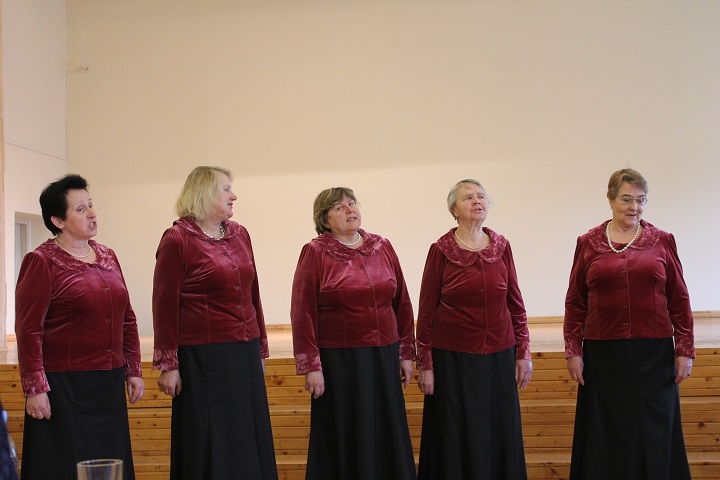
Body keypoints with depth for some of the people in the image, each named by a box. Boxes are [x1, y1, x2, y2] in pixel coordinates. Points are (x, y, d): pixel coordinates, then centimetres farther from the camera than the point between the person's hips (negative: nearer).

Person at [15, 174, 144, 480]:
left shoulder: (107, 257, 12)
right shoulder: (41, 262, -7)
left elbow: (127, 319, 16)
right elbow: (28, 330, -12)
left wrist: (134, 370, 12)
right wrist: (35, 389, -15)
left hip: (110, 385, 6)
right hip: (64, 387, -6)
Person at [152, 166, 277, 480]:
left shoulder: (239, 234, 11)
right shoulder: (177, 240, -7)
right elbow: (165, 306, -9)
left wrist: (261, 349, 16)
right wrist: (167, 365, -11)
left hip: (245, 357, 6)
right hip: (203, 360, -6)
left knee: (249, 442, 10)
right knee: (210, 447, 3)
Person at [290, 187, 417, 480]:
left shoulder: (382, 247, 7)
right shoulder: (315, 253, -4)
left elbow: (402, 304, 10)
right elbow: (303, 313, -8)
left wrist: (406, 353, 8)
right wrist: (311, 366, -11)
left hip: (384, 359, 4)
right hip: (338, 363, -4)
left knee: (387, 434, 9)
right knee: (344, 437, 5)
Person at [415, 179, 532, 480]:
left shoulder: (501, 246, 3)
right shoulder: (441, 250, -5)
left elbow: (515, 302, 7)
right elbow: (426, 310, -4)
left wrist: (524, 352, 3)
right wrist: (425, 363, -5)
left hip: (498, 357, 3)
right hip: (453, 358, -3)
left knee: (499, 436, 8)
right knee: (456, 440, 5)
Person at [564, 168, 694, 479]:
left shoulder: (662, 242, 4)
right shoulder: (588, 244, 4)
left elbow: (679, 301, 4)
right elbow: (575, 303, 5)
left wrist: (685, 350, 0)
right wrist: (573, 351, 0)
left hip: (653, 354, 0)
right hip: (603, 355, 0)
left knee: (653, 434, 4)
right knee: (606, 434, 6)